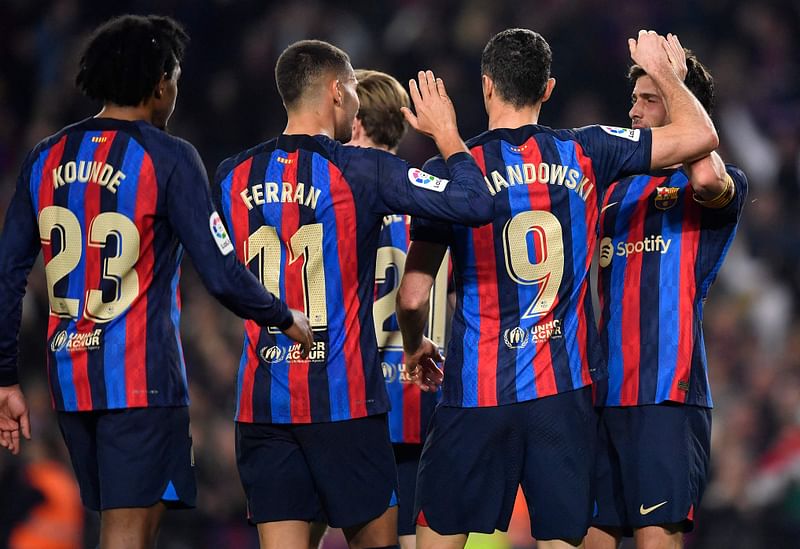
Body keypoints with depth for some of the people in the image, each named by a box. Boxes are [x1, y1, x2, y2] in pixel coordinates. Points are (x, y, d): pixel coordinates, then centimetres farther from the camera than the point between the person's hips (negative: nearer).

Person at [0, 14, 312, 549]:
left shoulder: (47, 158, 8)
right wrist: (286, 319, 5)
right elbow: (223, 275, -12)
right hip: (142, 378, -6)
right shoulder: (168, 158, -9)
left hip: (69, 379, 6)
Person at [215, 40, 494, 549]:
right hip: (343, 396, -4)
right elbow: (476, 204, -13)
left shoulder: (234, 176, 6)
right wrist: (447, 134, 3)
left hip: (262, 398, 4)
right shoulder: (362, 169, -8)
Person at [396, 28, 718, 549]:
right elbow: (702, 136, 7)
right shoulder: (584, 154, 0)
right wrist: (661, 69, 23)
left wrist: (413, 347, 17)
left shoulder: (449, 170, -4)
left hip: (476, 391, -2)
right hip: (566, 389, 2)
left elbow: (413, 296, -4)